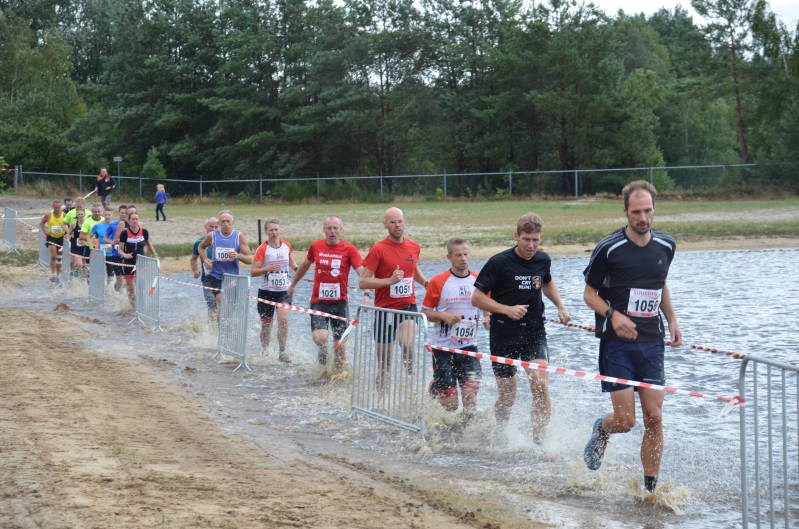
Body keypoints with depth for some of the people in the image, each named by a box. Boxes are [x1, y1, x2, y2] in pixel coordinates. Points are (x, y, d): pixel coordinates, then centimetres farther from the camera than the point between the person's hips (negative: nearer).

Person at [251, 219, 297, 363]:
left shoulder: (287, 246, 6)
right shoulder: (262, 248, -7)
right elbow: (253, 271, -11)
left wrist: (296, 268, 13)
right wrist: (268, 268, -25)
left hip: (284, 290, 2)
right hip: (266, 290, -2)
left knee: (283, 319, -17)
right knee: (266, 324, 7)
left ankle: (282, 352, -12)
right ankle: (264, 352, 27)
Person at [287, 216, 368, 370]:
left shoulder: (349, 249, -5)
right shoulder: (315, 246, 3)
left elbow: (362, 272, -15)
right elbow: (305, 265, 22)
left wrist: (366, 295, -31)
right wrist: (292, 285, 33)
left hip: (339, 303, 0)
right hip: (318, 302, 0)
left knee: (339, 346, 3)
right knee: (320, 337, -20)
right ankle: (323, 352, 12)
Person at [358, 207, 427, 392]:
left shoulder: (414, 247, 6)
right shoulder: (378, 249, -8)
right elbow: (363, 282, -11)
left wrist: (426, 283, 9)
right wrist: (390, 280, -22)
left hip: (408, 306, 2)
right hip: (385, 309, -2)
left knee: (407, 344, -31)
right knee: (384, 362, 8)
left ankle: (411, 374, -6)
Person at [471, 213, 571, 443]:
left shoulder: (543, 260, 3)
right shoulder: (499, 263, -12)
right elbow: (477, 297, -9)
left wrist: (560, 307, 12)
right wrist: (508, 310, -20)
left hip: (534, 332, 3)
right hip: (504, 335, -3)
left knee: (540, 385, -17)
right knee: (507, 396, 5)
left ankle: (539, 440, -11)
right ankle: (499, 437, 31)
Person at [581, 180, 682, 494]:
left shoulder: (666, 246, 7)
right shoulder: (609, 249, -9)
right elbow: (589, 293, -1)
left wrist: (672, 320, 12)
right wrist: (613, 315, -19)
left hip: (651, 342, 4)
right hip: (617, 343, -4)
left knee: (654, 418, -2)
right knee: (625, 420, -7)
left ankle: (650, 489, 7)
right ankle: (602, 429, 29)